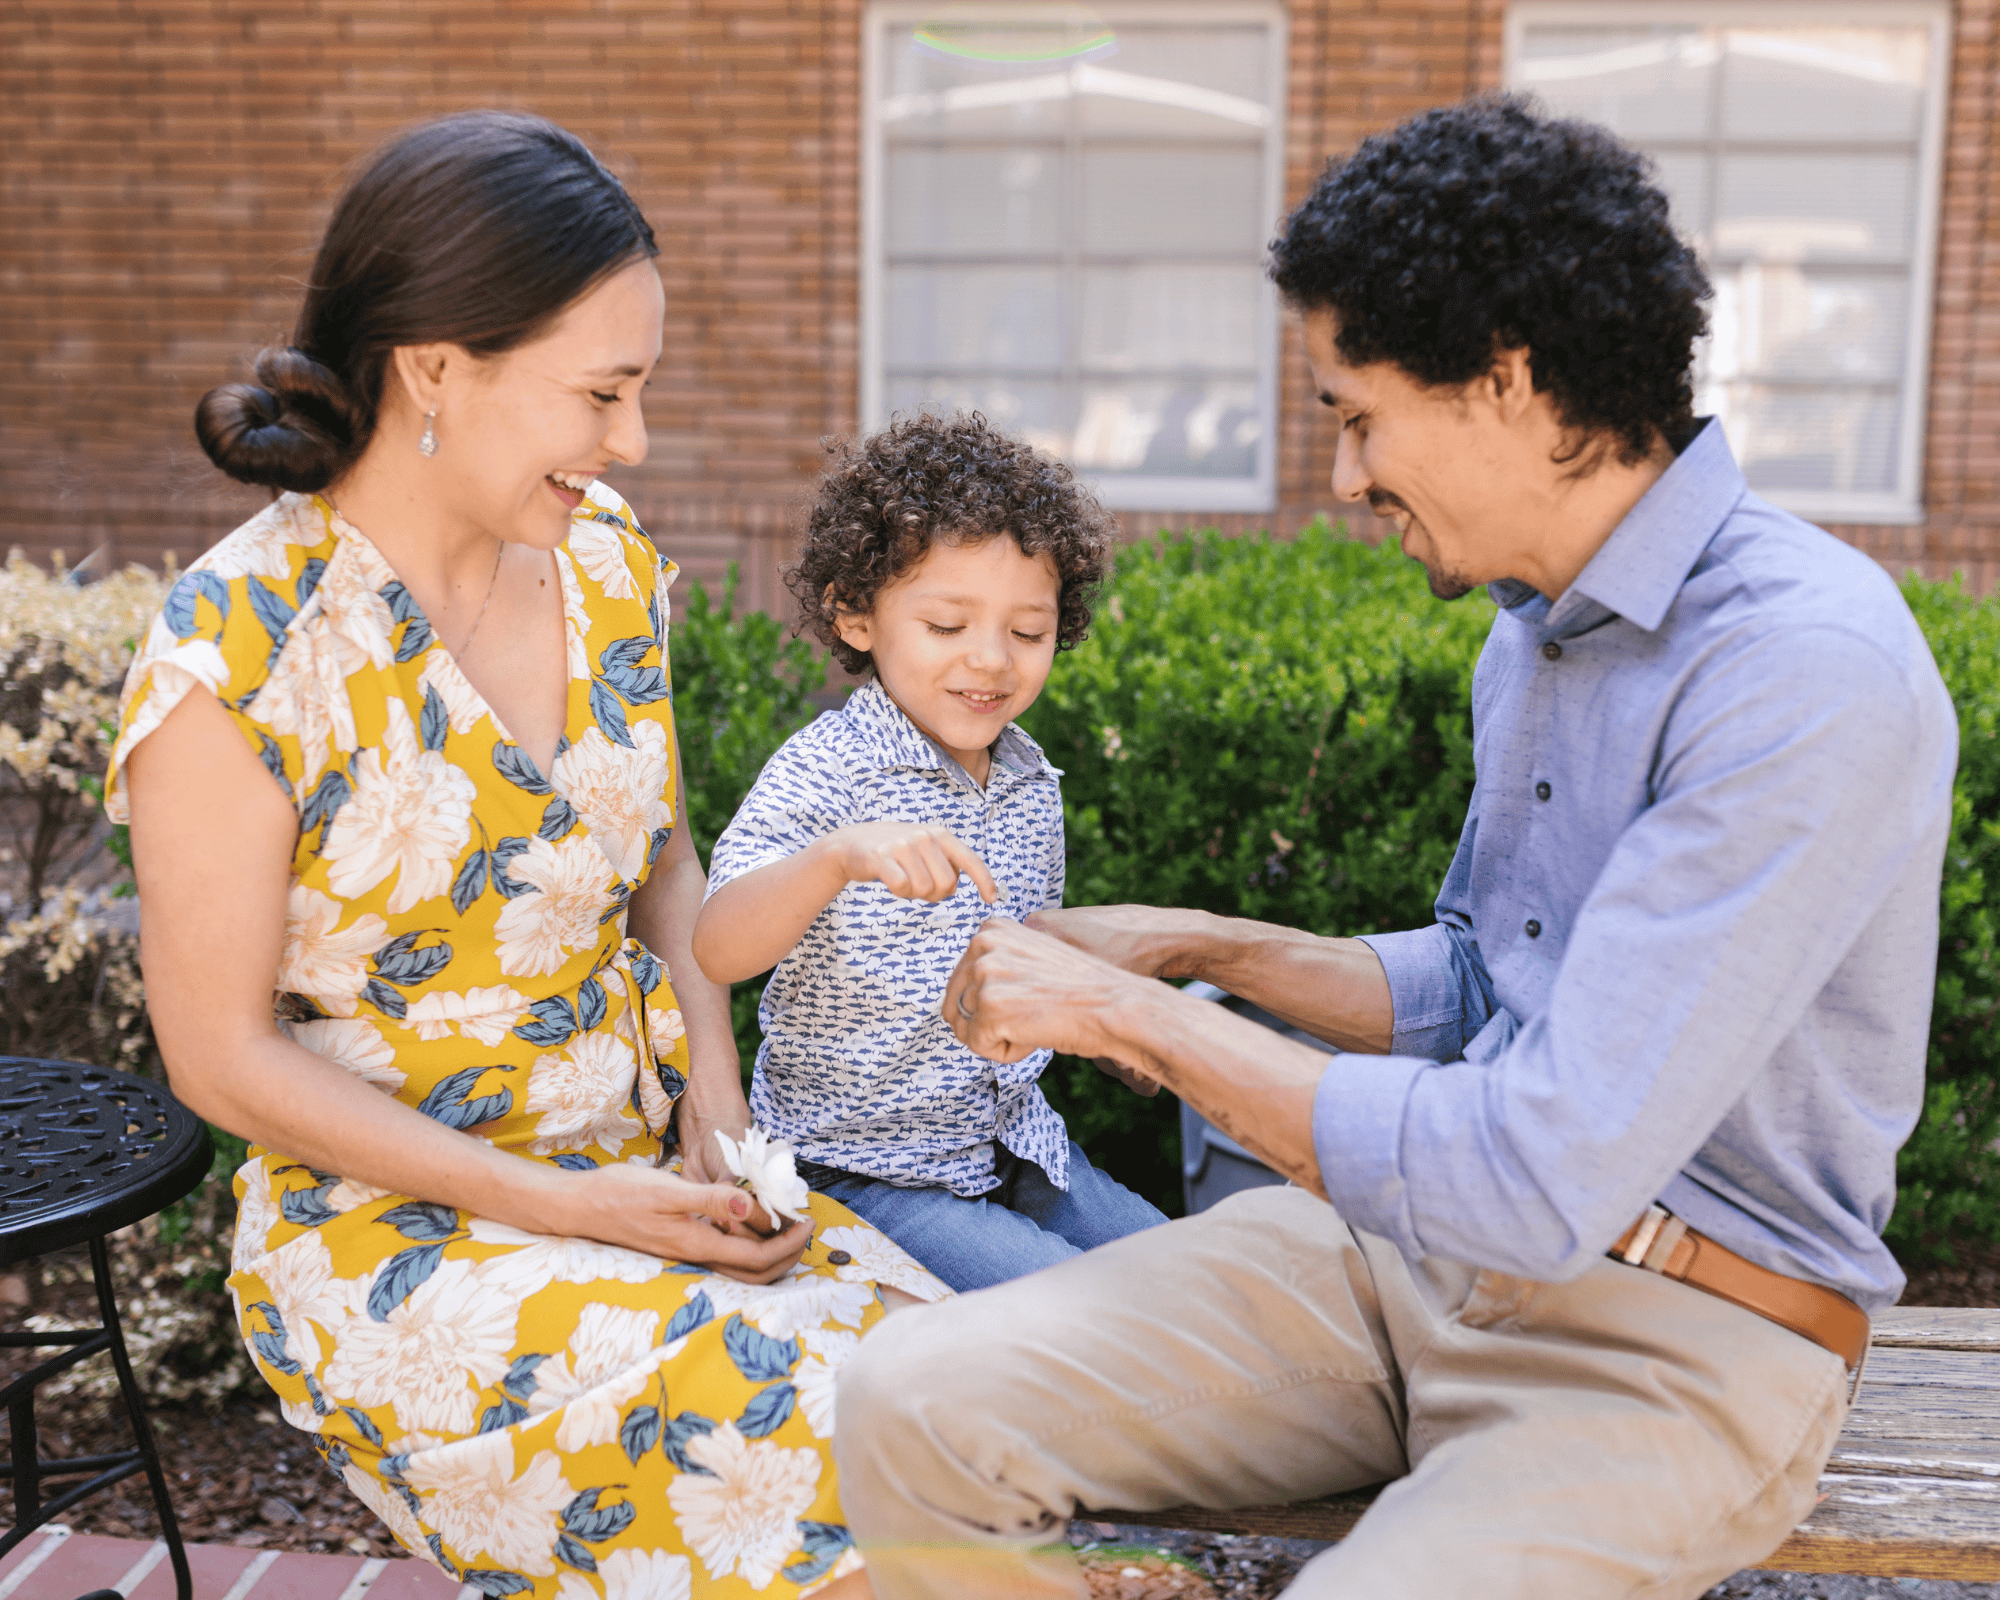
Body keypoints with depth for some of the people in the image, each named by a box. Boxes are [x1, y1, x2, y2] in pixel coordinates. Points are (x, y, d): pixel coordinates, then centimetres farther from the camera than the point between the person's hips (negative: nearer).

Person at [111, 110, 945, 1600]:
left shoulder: (603, 553, 1)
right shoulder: (237, 656, -17)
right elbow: (226, 1055, -12)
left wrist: (720, 1108, -1)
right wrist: (555, 1207, -17)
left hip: (652, 1169, 6)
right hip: (394, 1226, -5)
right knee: (801, 1451, -25)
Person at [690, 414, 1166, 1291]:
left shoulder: (1031, 781, 5)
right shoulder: (826, 768, -16)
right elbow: (715, 951, -31)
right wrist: (840, 855, -46)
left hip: (1014, 1148, 7)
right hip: (861, 1171, -7)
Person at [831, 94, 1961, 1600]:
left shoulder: (1811, 672, -23)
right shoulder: (1538, 625, 8)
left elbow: (1545, 1182, -28)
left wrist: (1132, 1015, -18)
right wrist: (1200, 945, 9)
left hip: (1677, 1345, -7)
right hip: (1415, 1249, 7)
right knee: (909, 1408, -12)